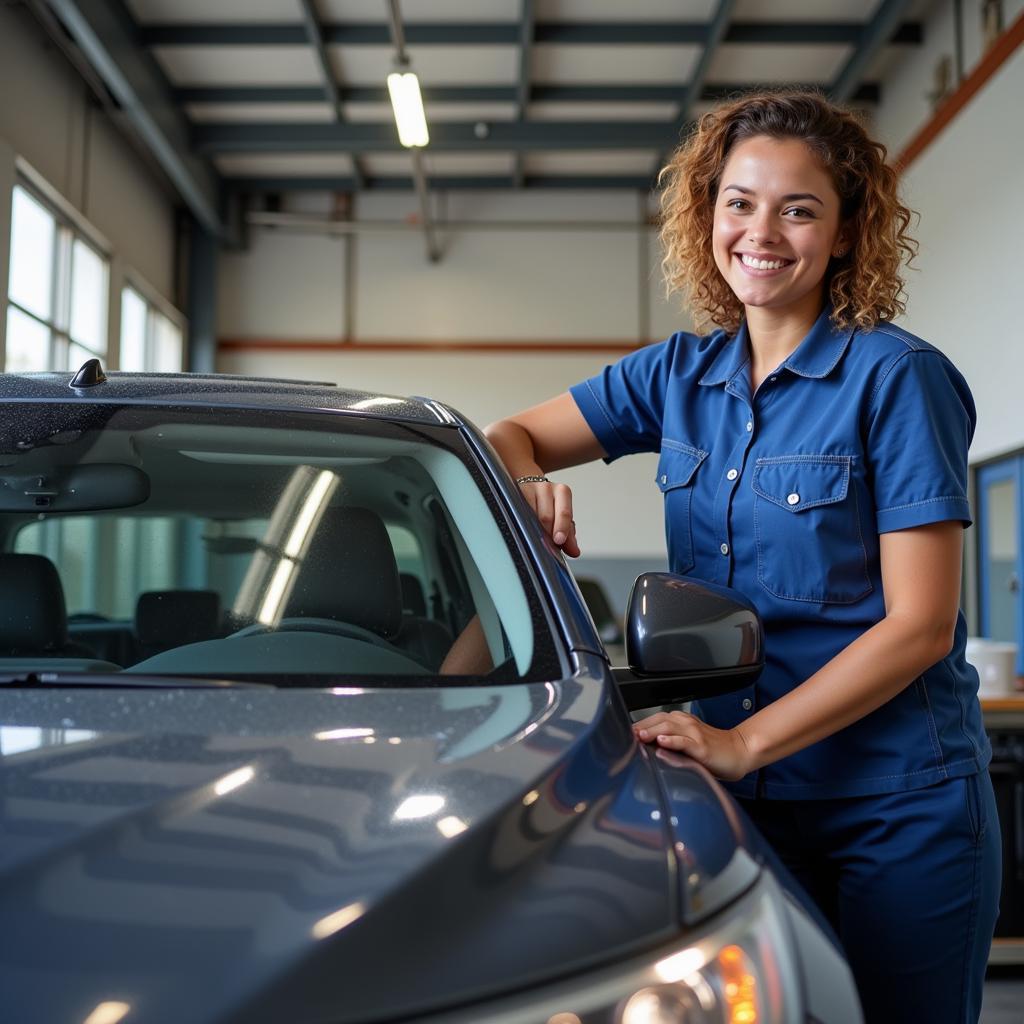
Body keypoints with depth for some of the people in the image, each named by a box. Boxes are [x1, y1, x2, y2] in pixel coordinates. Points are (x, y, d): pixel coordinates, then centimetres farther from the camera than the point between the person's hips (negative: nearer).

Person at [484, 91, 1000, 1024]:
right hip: (747, 802, 5)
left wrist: (744, 743, -21)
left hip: (894, 811, -4)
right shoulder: (680, 375, 6)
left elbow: (920, 624, -15)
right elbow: (512, 437, 12)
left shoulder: (898, 377, -11)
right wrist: (526, 484, -12)